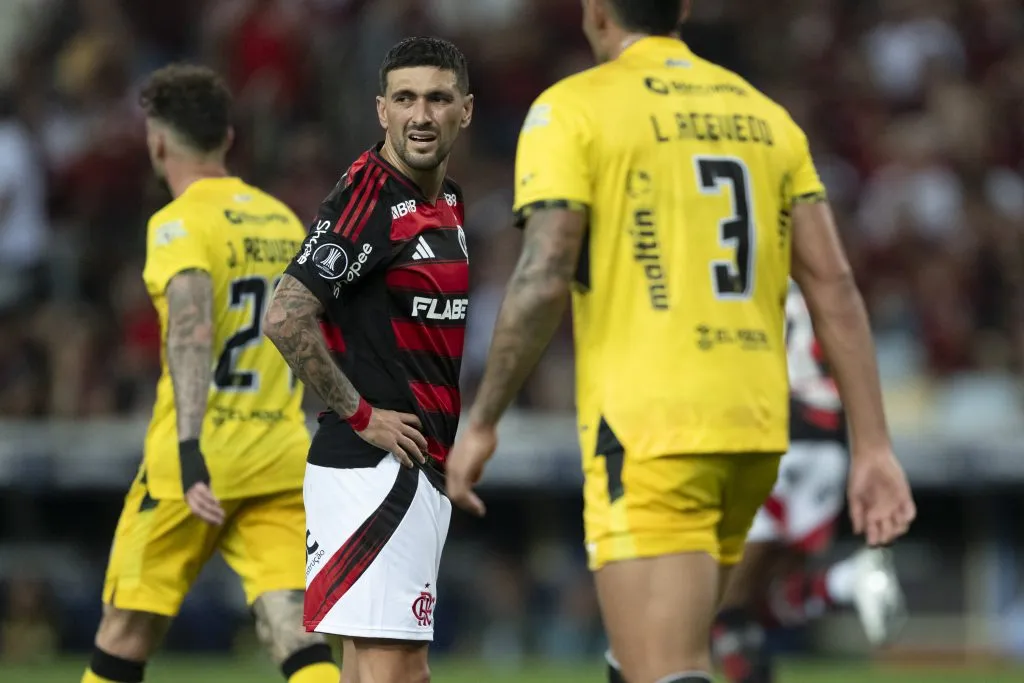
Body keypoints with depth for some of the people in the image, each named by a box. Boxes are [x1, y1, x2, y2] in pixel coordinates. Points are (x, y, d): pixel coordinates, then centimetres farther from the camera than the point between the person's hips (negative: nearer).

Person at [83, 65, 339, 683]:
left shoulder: (179, 224, -8)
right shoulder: (283, 220, 13)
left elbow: (192, 333, -23)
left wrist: (190, 449, -32)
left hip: (199, 464, -5)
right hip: (281, 460, 5)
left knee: (127, 631, 9)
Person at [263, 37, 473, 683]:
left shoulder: (452, 203, 14)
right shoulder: (367, 198, -14)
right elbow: (286, 319, -22)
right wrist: (361, 414, -16)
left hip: (424, 470, 9)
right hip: (375, 467, -9)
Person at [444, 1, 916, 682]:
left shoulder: (572, 109, -3)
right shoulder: (765, 116, 14)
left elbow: (544, 279, -12)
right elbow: (834, 285, 7)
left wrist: (481, 423, -3)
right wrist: (874, 446, 5)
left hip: (648, 428, -7)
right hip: (754, 425, 7)